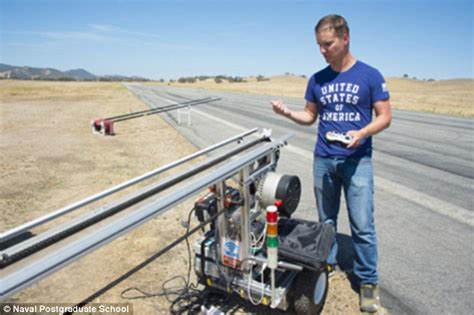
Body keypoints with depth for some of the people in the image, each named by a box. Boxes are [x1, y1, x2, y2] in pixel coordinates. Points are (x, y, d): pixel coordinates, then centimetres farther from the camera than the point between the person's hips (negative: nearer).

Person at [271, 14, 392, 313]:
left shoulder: (370, 75, -3)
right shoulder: (317, 80, 7)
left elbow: (385, 116, -2)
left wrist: (362, 133, -20)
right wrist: (288, 112, -6)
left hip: (357, 160, -3)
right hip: (323, 160, 3)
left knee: (362, 225, -1)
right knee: (326, 219, 14)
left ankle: (368, 281, 15)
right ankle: (326, 263, 33)